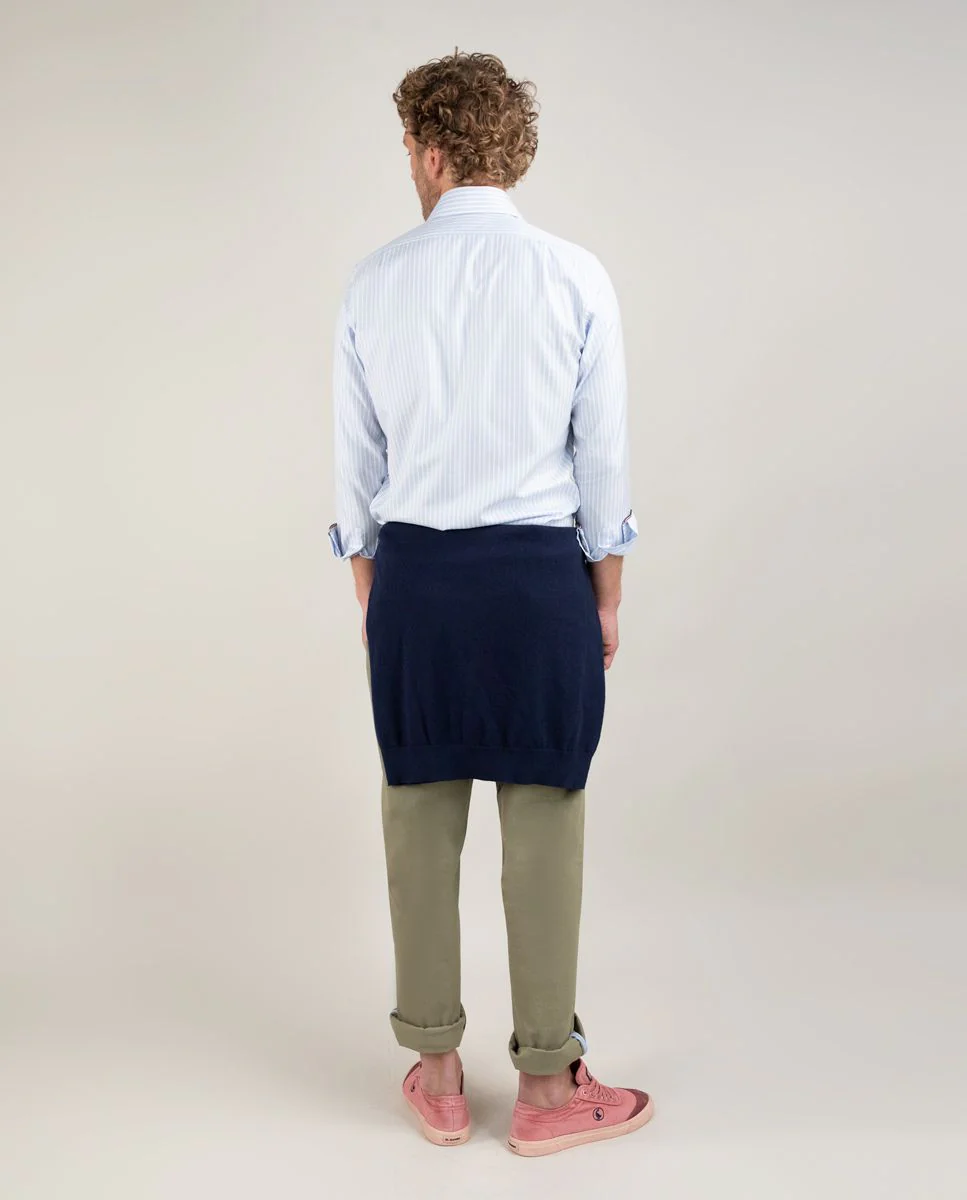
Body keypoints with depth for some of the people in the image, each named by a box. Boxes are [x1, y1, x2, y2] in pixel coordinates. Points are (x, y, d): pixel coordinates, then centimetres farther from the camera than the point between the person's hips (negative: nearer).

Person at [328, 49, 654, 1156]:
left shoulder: (373, 284, 1)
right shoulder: (575, 276, -4)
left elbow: (356, 464, 5)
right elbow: (603, 456, -1)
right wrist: (607, 598, 10)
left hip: (413, 575, 2)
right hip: (541, 574, -2)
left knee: (420, 816, 11)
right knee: (544, 823, 6)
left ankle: (435, 1075, 24)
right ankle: (547, 1085, 18)